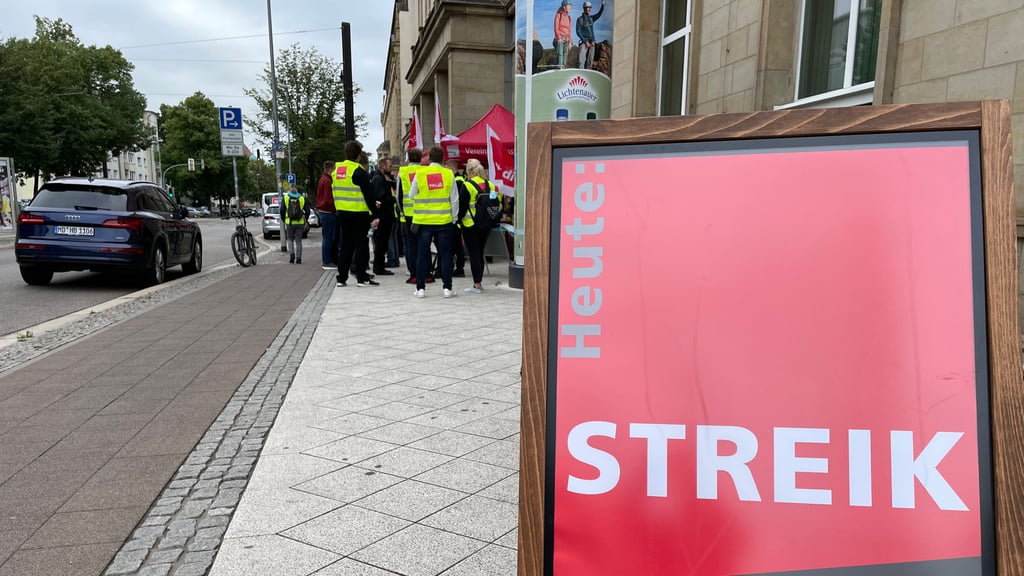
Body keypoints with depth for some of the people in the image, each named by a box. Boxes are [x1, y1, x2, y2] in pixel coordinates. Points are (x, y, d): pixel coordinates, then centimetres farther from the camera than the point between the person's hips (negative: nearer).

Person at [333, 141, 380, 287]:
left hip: (342, 213, 7)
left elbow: (334, 192, 16)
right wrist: (374, 214, -11)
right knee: (361, 245, 0)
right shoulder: (359, 171, -14)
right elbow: (369, 195, -15)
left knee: (345, 245, 12)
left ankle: (342, 277, 14)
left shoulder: (336, 170, 10)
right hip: (359, 214, -7)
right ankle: (362, 278, 1)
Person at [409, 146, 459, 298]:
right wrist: (454, 218, 11)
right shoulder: (449, 174, -2)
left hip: (423, 221, 0)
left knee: (423, 254, 7)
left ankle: (420, 288, 9)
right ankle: (447, 288, 7)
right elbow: (454, 199, 2)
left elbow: (411, 196, 6)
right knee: (445, 254, 6)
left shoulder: (419, 174, -2)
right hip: (444, 220, 0)